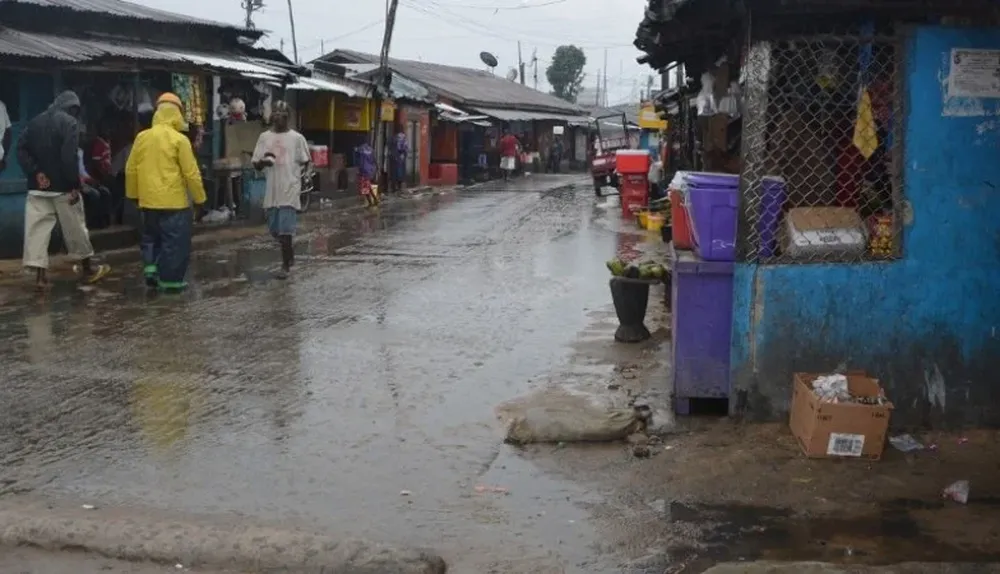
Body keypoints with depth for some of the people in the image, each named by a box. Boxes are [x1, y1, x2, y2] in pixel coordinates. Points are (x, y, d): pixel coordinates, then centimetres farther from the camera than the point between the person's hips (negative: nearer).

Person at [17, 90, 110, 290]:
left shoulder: (35, 121, 11)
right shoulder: (69, 122, -9)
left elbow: (22, 149, 4)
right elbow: (70, 157, -19)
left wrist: (35, 173, -3)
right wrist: (75, 184, -16)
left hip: (38, 187, 5)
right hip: (62, 186, -5)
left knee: (37, 229, 3)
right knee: (75, 228, 7)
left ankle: (40, 273, -3)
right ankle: (88, 269, 19)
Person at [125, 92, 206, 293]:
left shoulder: (142, 137, 4)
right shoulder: (179, 139, -11)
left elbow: (131, 169, 8)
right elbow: (191, 173, -11)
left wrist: (133, 193, 20)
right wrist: (199, 198, -1)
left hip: (149, 200, 5)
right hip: (174, 200, -5)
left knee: (151, 237, 22)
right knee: (174, 242, 3)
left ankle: (151, 269, 13)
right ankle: (171, 280, 5)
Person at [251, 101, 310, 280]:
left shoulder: (297, 138, -2)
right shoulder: (264, 137, 7)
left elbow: (304, 163, 5)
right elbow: (255, 164, 8)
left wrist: (293, 178, -4)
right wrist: (263, 161, -13)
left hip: (290, 190, -4)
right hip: (271, 191, 4)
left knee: (285, 230, -8)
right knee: (274, 229, 11)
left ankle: (286, 265, 2)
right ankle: (289, 251, 36)